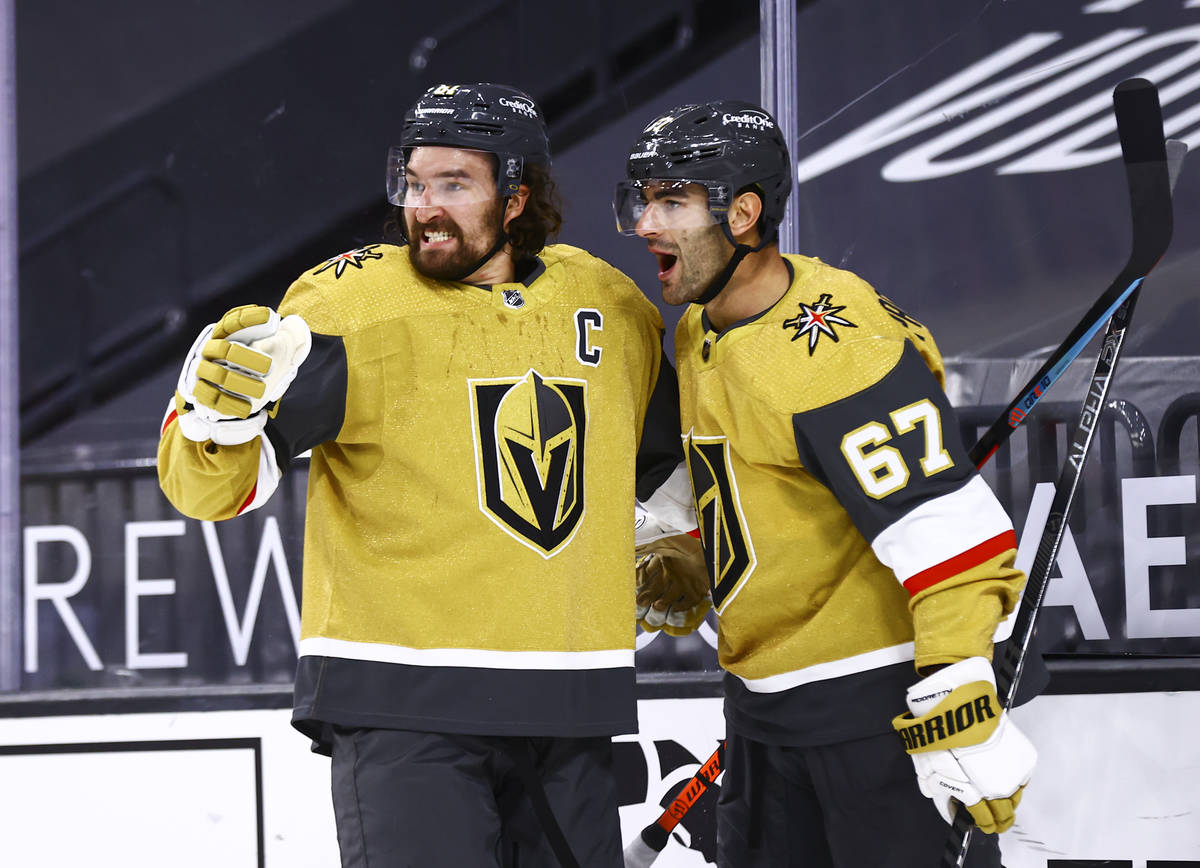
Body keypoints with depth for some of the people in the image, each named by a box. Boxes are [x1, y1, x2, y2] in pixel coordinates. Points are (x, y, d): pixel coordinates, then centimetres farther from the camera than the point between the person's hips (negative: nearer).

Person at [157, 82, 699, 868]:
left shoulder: (613, 310, 6)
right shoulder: (351, 303, -9)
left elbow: (665, 457, 27)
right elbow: (210, 487, -14)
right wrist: (218, 411, -32)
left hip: (568, 709, 5)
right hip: (400, 704, -5)